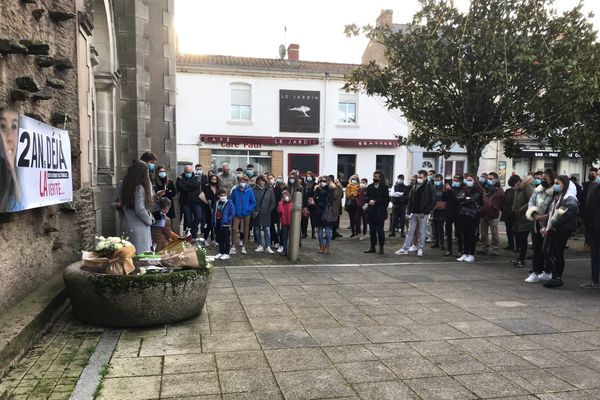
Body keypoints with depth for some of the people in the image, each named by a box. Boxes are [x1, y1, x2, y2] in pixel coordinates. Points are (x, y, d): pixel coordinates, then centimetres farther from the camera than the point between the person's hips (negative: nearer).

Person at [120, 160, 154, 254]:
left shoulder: (126, 186, 7)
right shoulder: (139, 187, -16)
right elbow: (140, 210, -19)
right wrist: (150, 221, -2)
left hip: (126, 224, 8)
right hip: (138, 227, -8)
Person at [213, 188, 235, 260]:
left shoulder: (229, 203, -8)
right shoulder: (216, 203, 9)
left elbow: (232, 213, -10)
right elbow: (213, 212, 15)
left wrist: (227, 220, -16)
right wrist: (213, 221, 6)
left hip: (225, 224, -6)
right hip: (217, 224, 6)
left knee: (226, 239, 1)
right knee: (219, 239, 15)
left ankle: (226, 253, 8)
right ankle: (221, 252, 26)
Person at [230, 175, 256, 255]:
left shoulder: (249, 191, -6)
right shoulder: (235, 190, -3)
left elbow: (254, 202, -1)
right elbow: (231, 201, 6)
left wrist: (249, 209, -13)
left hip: (246, 214, 0)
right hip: (237, 213, 0)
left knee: (246, 230, 9)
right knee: (235, 229, -8)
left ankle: (244, 246, 21)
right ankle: (233, 247, -1)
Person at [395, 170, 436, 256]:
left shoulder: (430, 187, -5)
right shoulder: (414, 186, 10)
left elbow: (433, 201, -7)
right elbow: (410, 199, 15)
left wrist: (426, 211, -14)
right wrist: (408, 210, 5)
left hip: (422, 214, -4)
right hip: (413, 213, 5)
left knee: (422, 231, 4)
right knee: (410, 231, 8)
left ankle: (420, 249, 13)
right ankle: (405, 248, 10)